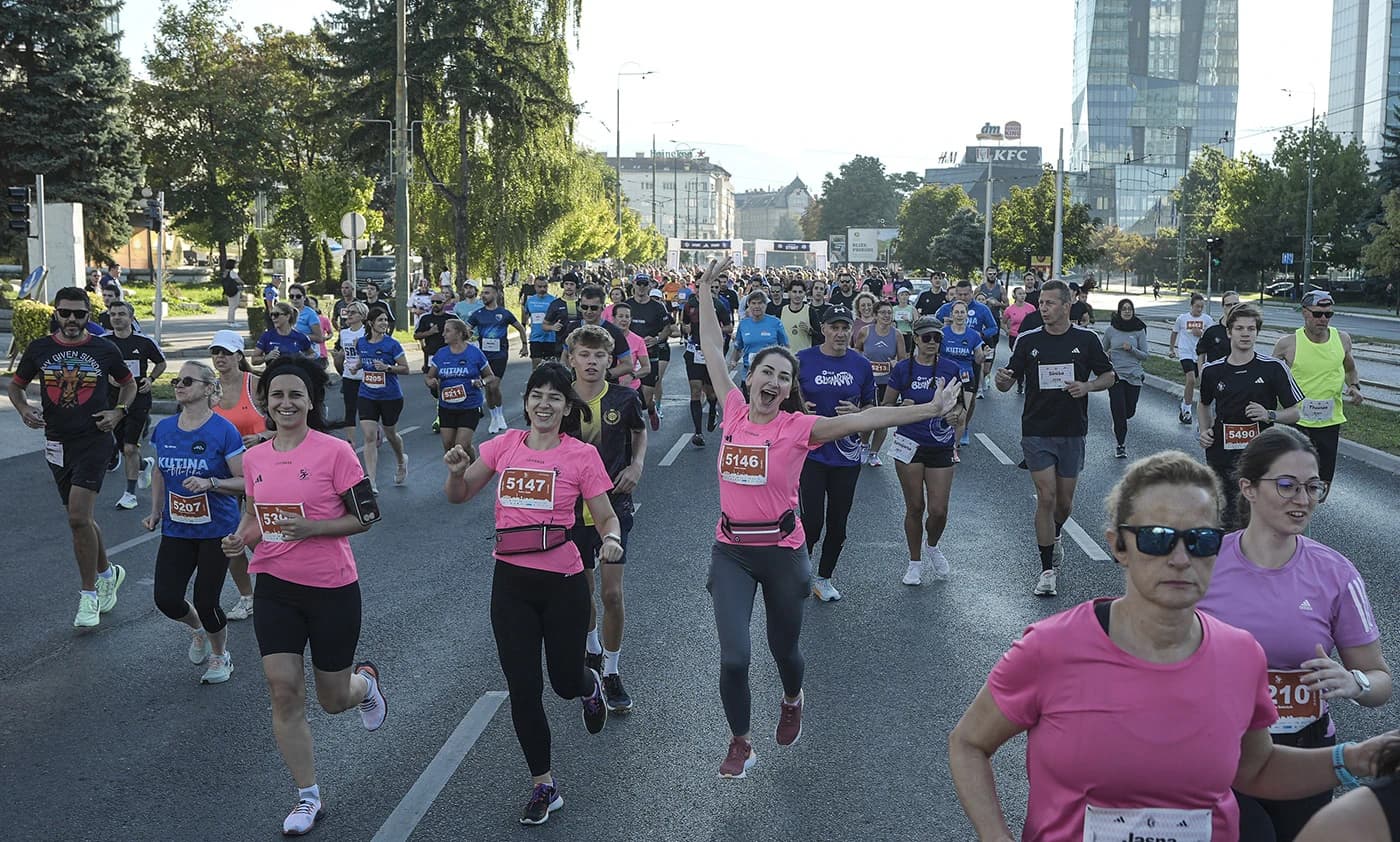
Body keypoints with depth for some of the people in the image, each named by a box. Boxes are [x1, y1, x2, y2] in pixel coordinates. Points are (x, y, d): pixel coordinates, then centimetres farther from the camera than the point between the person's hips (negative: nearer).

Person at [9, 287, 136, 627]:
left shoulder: (105, 350, -3)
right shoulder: (39, 349, 3)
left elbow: (129, 384, 13)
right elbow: (15, 385, 15)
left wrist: (118, 411, -4)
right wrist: (24, 409, -5)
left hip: (94, 440, -4)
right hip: (57, 443, 4)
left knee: (78, 517, -15)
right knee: (80, 518, 13)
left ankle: (89, 594, -4)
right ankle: (107, 573, 35)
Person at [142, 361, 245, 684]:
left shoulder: (224, 431, -13)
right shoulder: (164, 429, 3)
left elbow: (244, 481, -11)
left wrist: (209, 483, -26)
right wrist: (155, 512, 9)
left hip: (216, 529, -4)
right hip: (176, 530, 5)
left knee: (205, 602, -3)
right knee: (167, 599, -3)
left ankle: (220, 655, 26)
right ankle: (198, 628, 32)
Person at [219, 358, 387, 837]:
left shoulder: (335, 452, -12)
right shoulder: (254, 458, 3)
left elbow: (363, 517, -10)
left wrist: (310, 528, -23)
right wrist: (240, 538, -4)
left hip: (332, 589, -4)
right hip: (275, 586, 4)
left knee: (333, 701, 8)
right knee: (283, 693, -3)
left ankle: (366, 682, 46)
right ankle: (308, 798, 14)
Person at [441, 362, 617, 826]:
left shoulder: (582, 455, -7)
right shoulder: (504, 445, 2)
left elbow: (606, 516, -2)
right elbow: (458, 495, 9)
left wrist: (611, 539, -25)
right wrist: (457, 470, -13)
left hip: (563, 582, -2)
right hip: (511, 579, 3)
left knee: (566, 682, 9)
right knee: (523, 688, 6)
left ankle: (591, 686, 49)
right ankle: (544, 786, 23)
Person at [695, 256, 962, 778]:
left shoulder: (798, 427, -9)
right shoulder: (734, 412, -2)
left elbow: (865, 419, -16)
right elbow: (712, 350, 5)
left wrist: (930, 409, -21)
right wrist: (705, 291, 6)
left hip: (781, 550, -1)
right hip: (731, 550, 1)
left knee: (784, 647, 16)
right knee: (733, 656, -5)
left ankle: (792, 701, 52)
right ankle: (740, 744, 18)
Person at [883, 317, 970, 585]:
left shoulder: (951, 368, 1)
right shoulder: (903, 369, -3)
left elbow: (960, 402, 11)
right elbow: (885, 406, 4)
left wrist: (955, 413, -11)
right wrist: (903, 407, -17)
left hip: (940, 446, 1)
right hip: (910, 444, -1)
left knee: (938, 510, -2)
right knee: (915, 507, 4)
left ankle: (932, 546, 31)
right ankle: (915, 562, 23)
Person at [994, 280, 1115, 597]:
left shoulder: (1087, 339, 0)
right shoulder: (1028, 340, 0)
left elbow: (1109, 375, 8)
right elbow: (1006, 383, 2)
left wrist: (1088, 386, -13)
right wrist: (1002, 378, -23)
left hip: (1072, 431, 1)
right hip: (1036, 431, -1)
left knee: (1065, 500, 10)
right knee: (1046, 497, -8)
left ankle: (1054, 535, 44)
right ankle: (1047, 570, 1)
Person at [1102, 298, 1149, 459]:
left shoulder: (1139, 330, 0)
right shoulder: (1110, 330, 0)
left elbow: (1145, 355, 1)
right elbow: (1103, 350, 16)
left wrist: (1132, 349, -14)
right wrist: (1106, 356, -2)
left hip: (1134, 375, 1)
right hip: (1115, 374, -1)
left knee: (1130, 411, 8)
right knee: (1119, 411, -5)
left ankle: (1119, 424, 43)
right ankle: (1120, 445, 8)